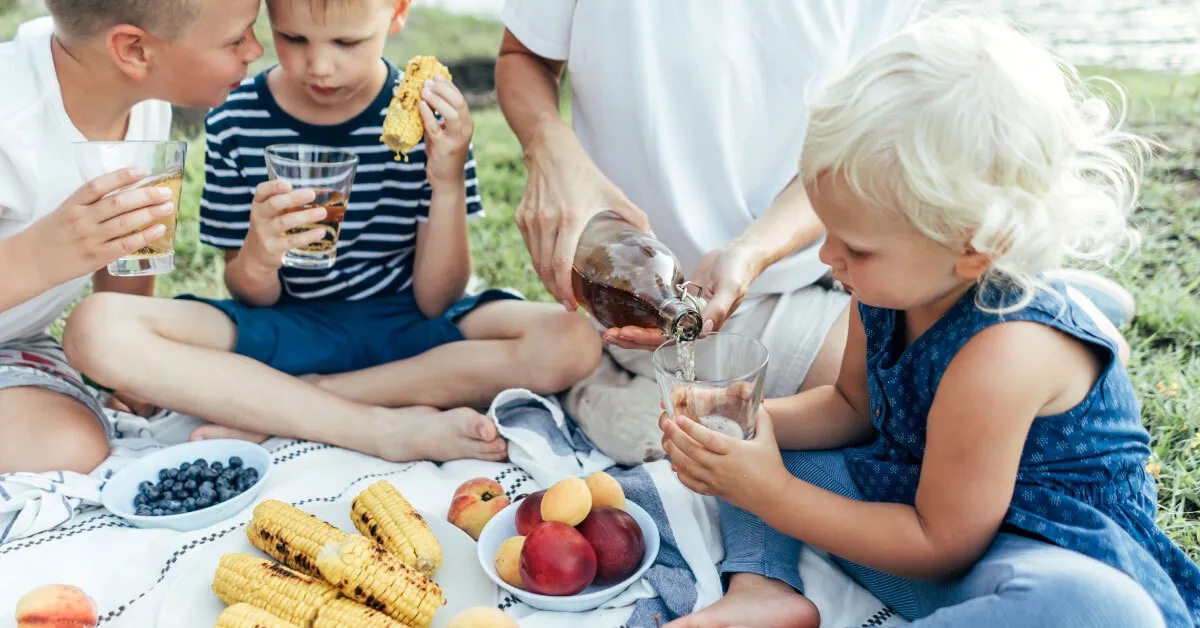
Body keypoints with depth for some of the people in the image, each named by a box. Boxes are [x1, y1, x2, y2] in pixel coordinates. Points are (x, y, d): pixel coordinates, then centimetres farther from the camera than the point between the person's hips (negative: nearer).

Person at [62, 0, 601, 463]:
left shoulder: (428, 119, -7)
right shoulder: (235, 125, -6)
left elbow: (435, 300, -8)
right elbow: (251, 297, -1)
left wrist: (448, 181, -22)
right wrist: (258, 257, -24)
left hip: (402, 329, 0)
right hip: (283, 328, 1)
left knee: (571, 342, -28)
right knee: (97, 329, -25)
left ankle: (268, 408, -20)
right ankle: (391, 428, -26)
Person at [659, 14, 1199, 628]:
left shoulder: (1001, 354, -33)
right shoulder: (891, 289, -8)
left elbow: (941, 545, -22)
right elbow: (849, 405, 12)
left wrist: (770, 494, -20)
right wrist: (747, 417, -8)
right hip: (921, 492, 8)